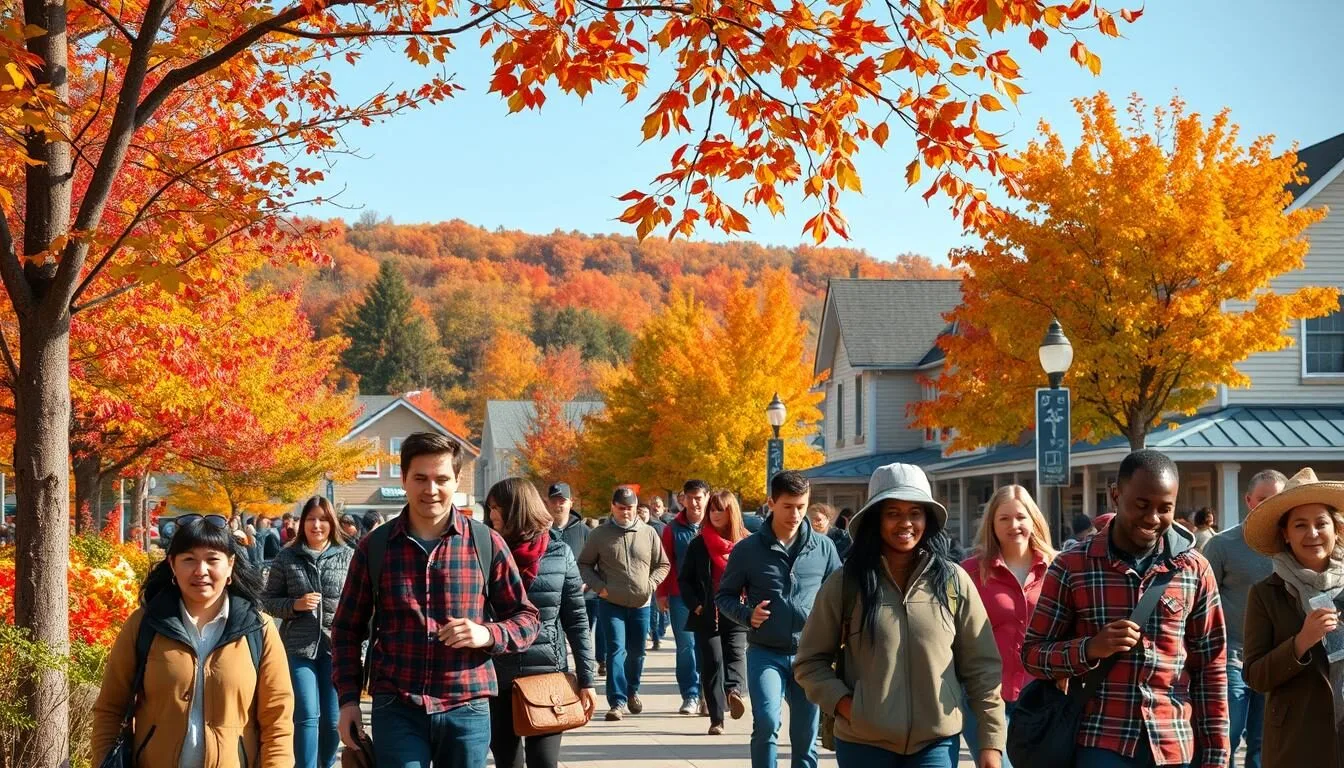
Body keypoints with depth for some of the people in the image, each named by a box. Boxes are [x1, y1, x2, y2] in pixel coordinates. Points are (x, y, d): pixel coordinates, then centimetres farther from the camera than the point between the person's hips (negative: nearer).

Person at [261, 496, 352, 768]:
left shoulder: (348, 556, 3)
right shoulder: (287, 557, 3)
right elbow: (268, 600, 6)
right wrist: (295, 605, -12)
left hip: (336, 646, 1)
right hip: (298, 647, -1)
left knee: (333, 719, 6)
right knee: (307, 716, -6)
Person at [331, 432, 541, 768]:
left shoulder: (486, 543, 2)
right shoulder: (375, 546, 3)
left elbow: (525, 618, 9)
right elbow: (347, 630, 11)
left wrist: (489, 634, -11)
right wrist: (348, 699, 3)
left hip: (466, 709, 1)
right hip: (396, 708, 0)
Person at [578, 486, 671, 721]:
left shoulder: (648, 533, 3)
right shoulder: (600, 534, -1)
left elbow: (662, 564, 12)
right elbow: (584, 565, 5)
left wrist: (651, 584, -4)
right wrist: (599, 586, -9)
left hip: (641, 604, 3)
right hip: (611, 604, -3)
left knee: (637, 651, 14)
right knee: (616, 650, -11)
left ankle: (632, 692, 35)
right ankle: (617, 701, -12)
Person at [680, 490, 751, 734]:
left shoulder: (745, 543, 4)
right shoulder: (698, 544, 7)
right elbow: (684, 579, 8)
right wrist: (694, 604, -5)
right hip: (707, 616, 1)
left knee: (735, 652, -15)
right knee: (711, 662, -3)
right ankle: (716, 719, -9)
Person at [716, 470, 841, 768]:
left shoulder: (823, 547, 2)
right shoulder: (748, 549, -3)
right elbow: (724, 596, 6)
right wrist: (747, 614, -13)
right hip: (765, 653, -2)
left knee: (806, 737, 8)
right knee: (766, 721, -22)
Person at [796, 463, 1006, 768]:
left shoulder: (953, 581, 1)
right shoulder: (844, 585, -1)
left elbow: (981, 667, 4)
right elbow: (810, 661, 5)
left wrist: (991, 740, 0)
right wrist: (842, 703, -11)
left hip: (936, 743, 0)